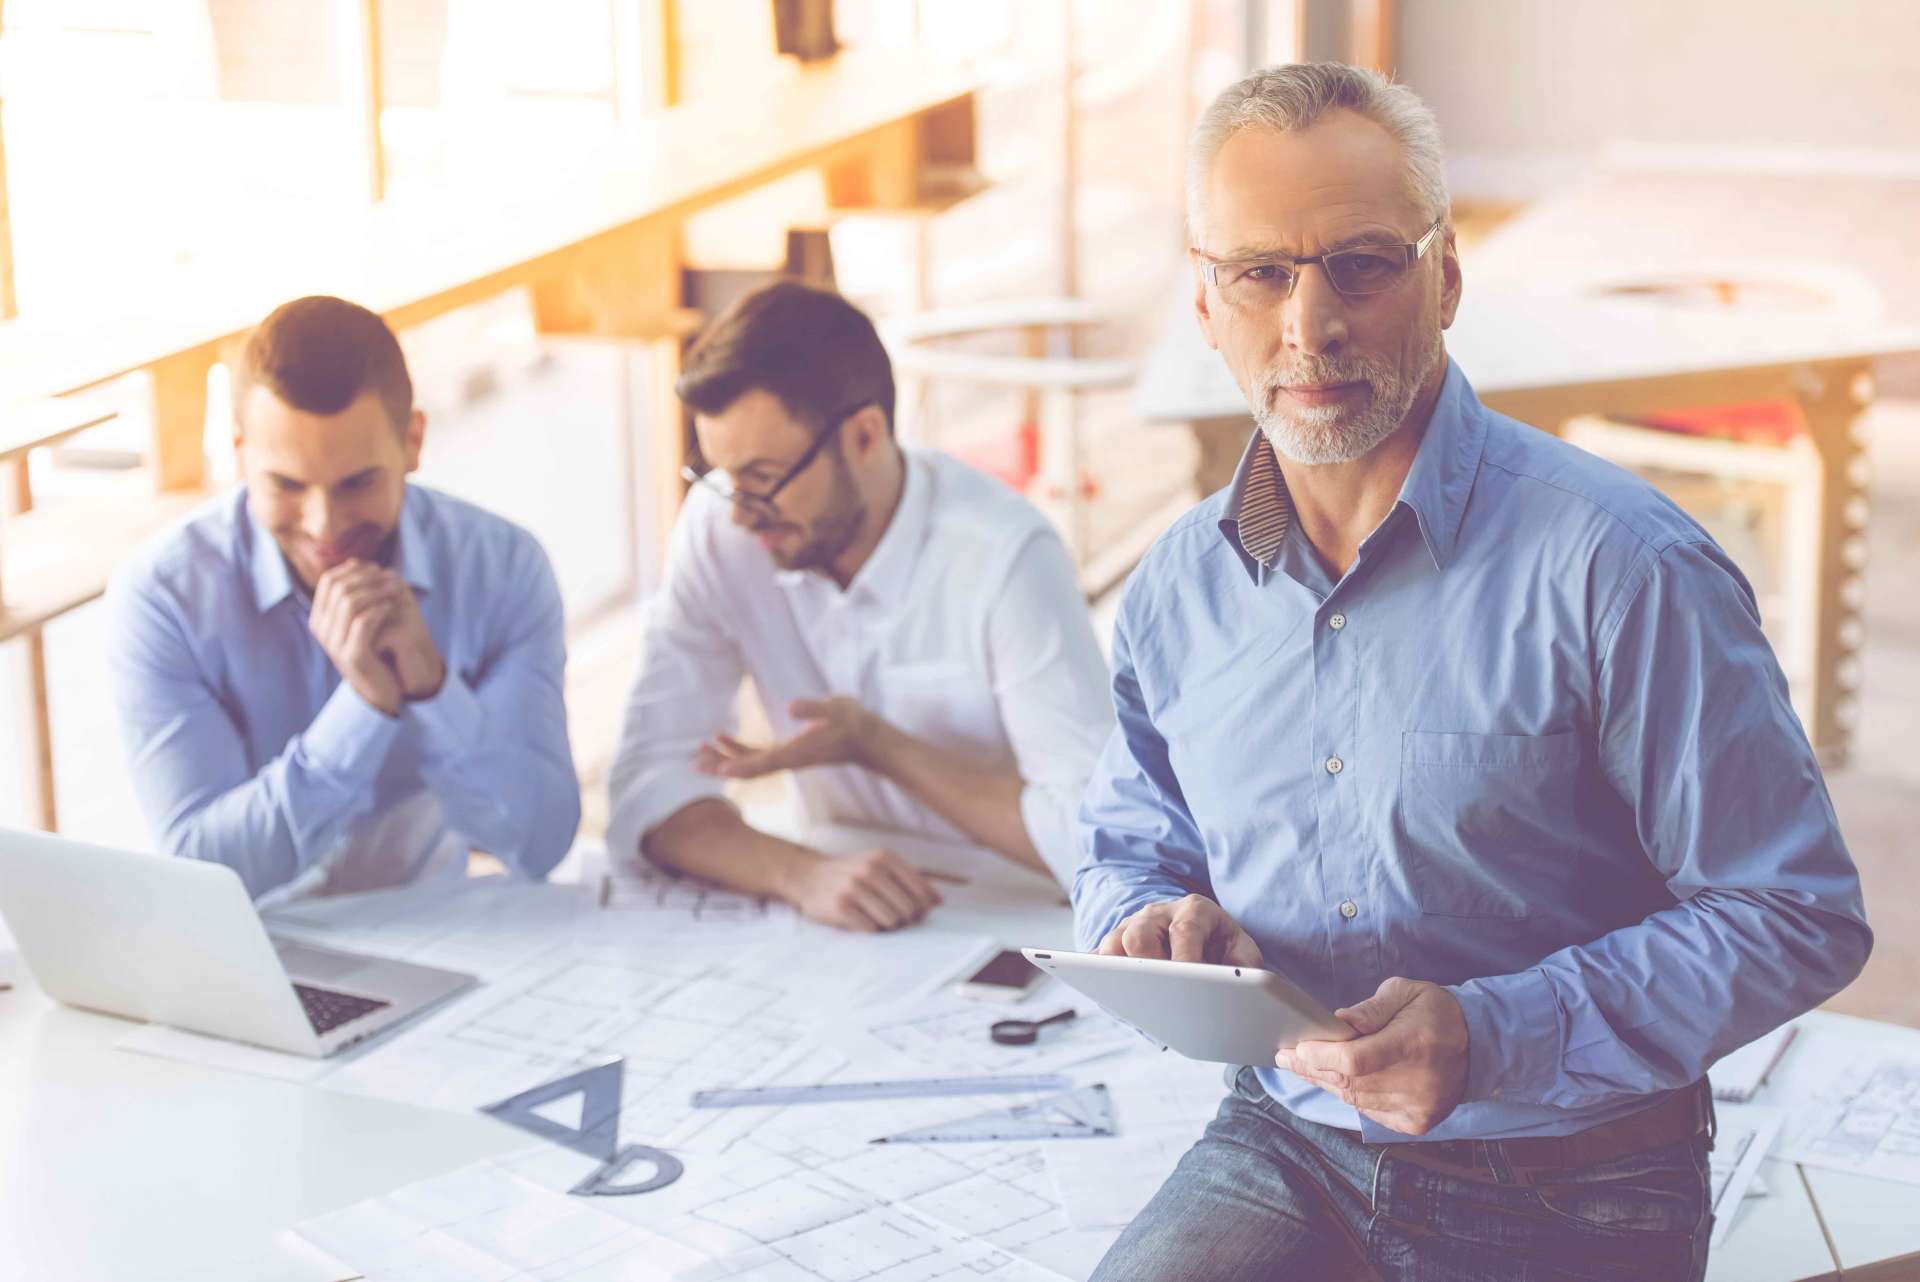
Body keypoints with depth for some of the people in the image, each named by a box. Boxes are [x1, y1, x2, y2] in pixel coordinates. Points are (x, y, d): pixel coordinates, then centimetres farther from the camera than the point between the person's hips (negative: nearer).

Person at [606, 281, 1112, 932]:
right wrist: (803, 873, -26)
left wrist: (876, 747, -20)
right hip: (844, 935, 3)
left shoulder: (1005, 556, -19)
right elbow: (650, 784, -9)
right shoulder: (716, 527, -7)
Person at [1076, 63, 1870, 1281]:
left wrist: (1498, 1035, -22)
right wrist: (1155, 921, -5)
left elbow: (1796, 916, -11)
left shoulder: (1615, 563, -13)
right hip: (1287, 1149, 4)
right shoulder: (1181, 586, 5)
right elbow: (1126, 845, 20)